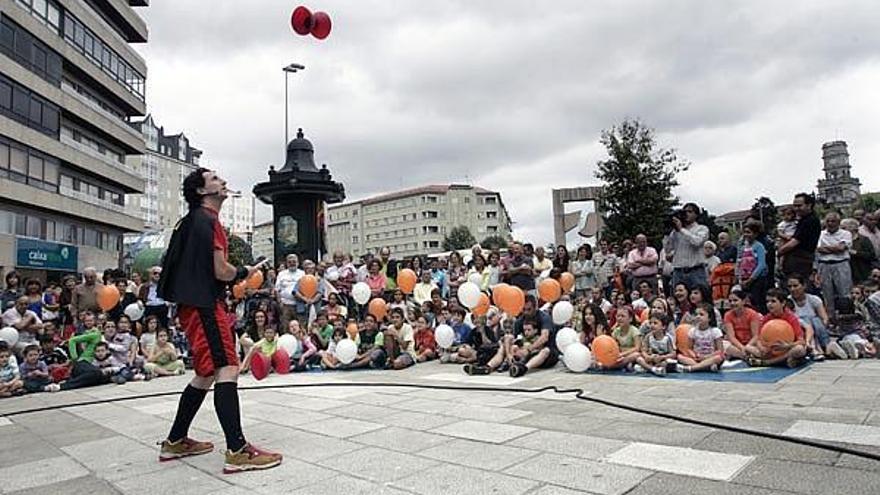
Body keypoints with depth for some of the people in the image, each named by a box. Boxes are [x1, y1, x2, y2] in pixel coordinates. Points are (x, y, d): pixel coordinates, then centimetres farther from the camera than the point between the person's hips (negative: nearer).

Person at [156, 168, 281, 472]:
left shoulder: (195, 220, 22)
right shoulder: (207, 220, -10)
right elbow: (221, 271, -17)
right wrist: (243, 273, 2)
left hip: (197, 304, 11)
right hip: (204, 306, -11)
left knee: (206, 374, 16)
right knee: (226, 370, -15)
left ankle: (175, 442, 25)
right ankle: (237, 451, -17)